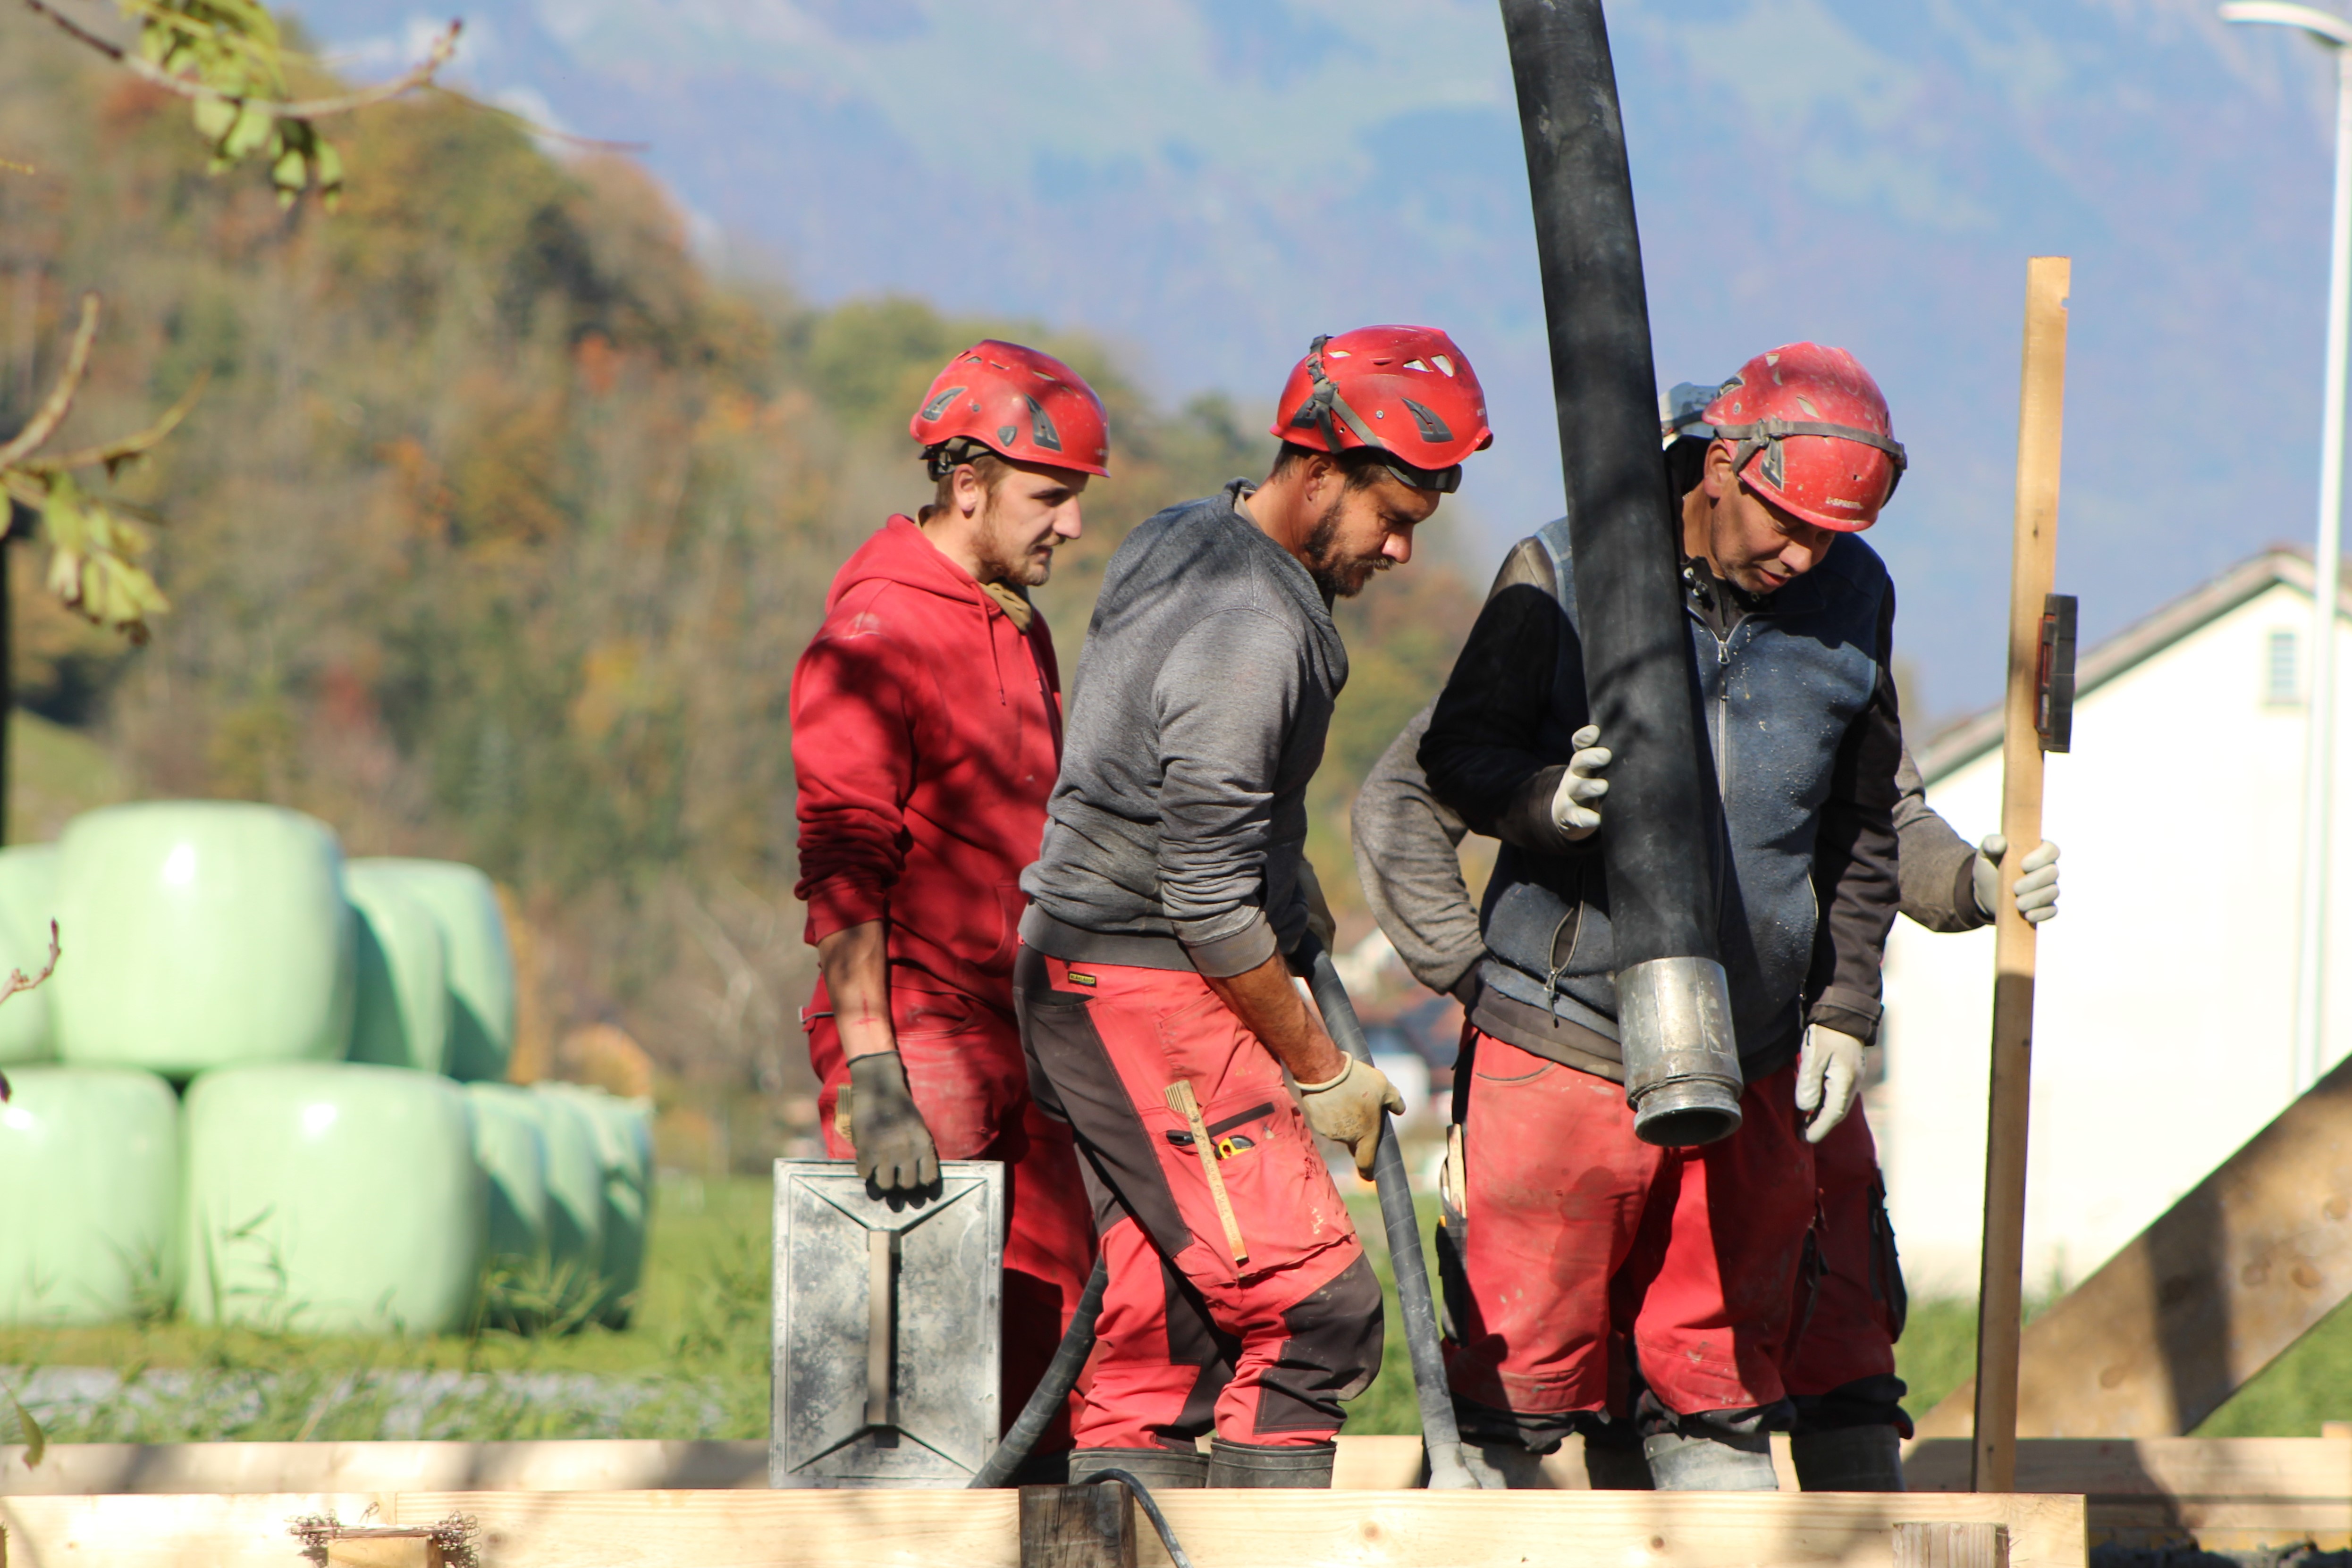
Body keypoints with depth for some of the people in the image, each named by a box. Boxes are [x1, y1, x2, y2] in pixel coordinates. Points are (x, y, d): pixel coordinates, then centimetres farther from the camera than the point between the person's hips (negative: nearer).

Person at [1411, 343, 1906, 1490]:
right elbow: (1457, 754, -1)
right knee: (1514, 1381, -4)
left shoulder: (1853, 598, 7)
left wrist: (1844, 1006, 11)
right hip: (1563, 1040, -4)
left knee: (1719, 1393, 9)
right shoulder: (1565, 577, -6)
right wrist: (1547, 800, -23)